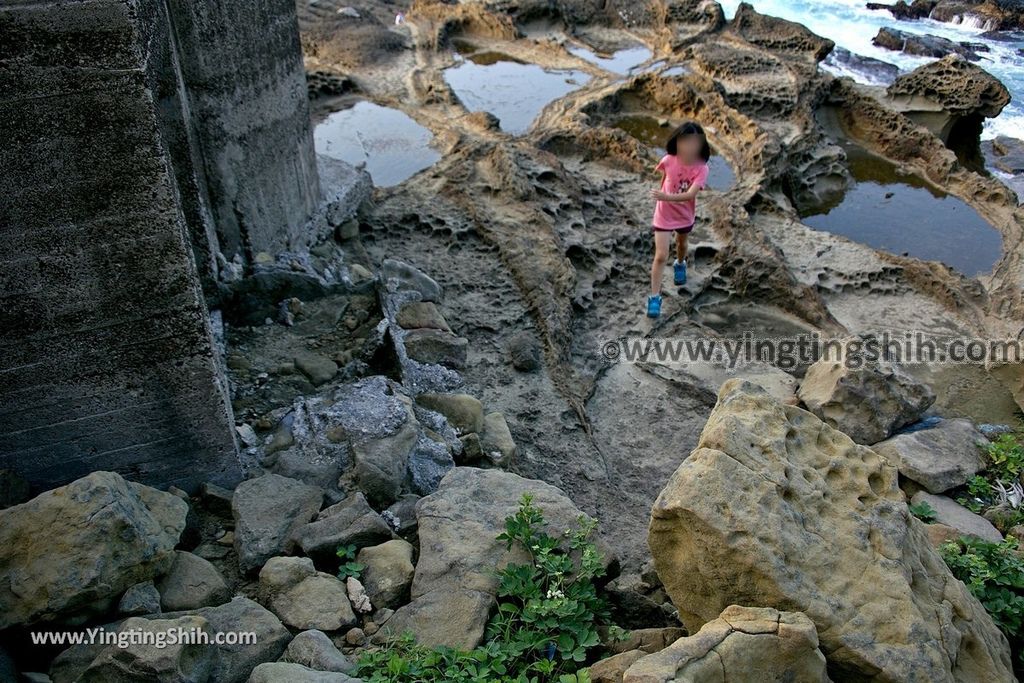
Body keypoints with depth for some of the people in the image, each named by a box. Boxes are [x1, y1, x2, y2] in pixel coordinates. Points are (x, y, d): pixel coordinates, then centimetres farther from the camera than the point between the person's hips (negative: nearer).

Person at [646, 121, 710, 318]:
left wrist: (667, 197, -51)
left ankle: (680, 264, 64)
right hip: (664, 215, -1)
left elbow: (690, 194, -37)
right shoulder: (668, 161, -22)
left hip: (685, 216, 2)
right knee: (661, 256, -6)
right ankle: (654, 297, 2)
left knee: (681, 244, 30)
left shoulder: (701, 168, -25)